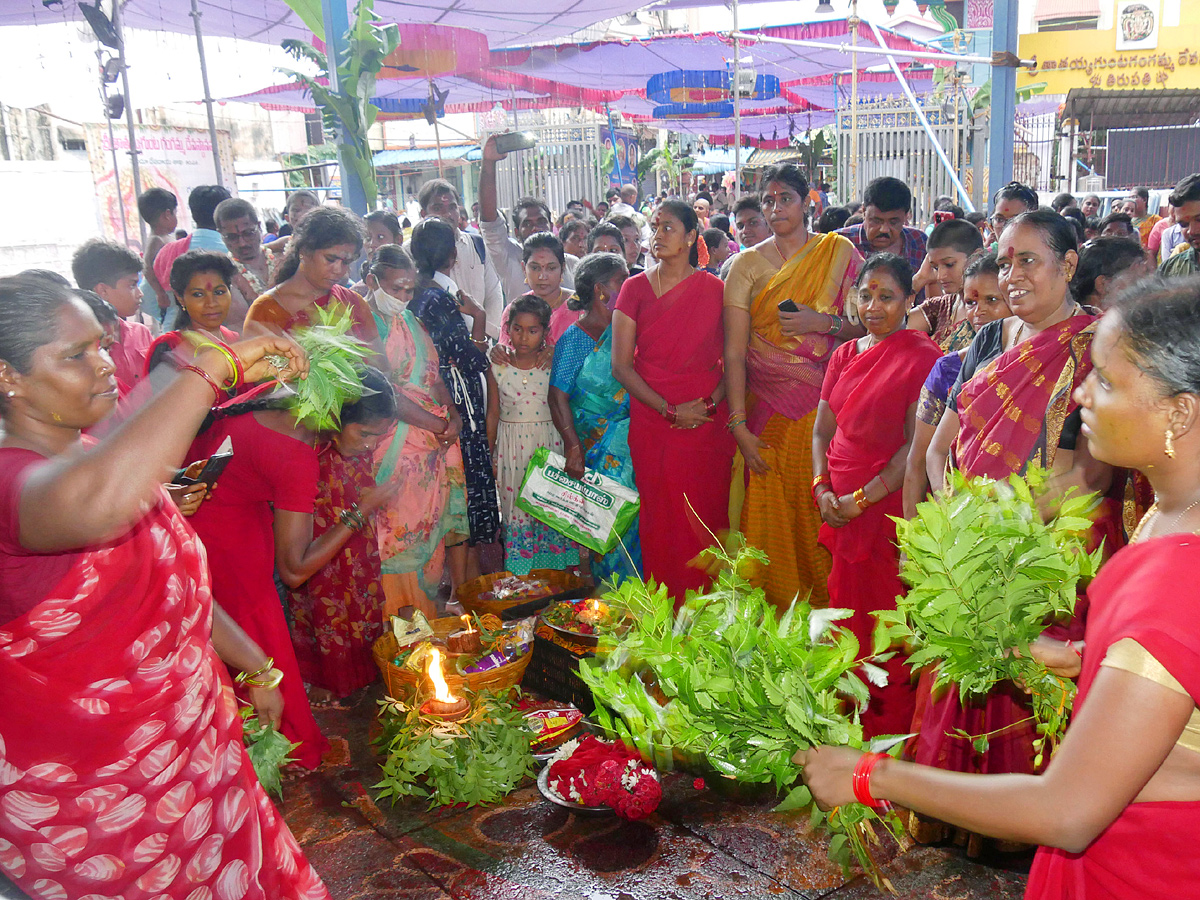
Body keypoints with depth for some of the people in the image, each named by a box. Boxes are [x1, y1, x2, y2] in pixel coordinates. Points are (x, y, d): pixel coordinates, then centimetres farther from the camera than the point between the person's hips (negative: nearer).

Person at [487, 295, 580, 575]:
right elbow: (493, 413, 6)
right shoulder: (498, 367, -1)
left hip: (548, 442, -1)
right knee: (516, 508, 6)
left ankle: (556, 572, 17)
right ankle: (520, 579, 18)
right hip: (512, 446, 1)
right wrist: (489, 455, 9)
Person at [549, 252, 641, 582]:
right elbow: (558, 397, -9)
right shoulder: (574, 339, -5)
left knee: (634, 515, 1)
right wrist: (573, 448, -16)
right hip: (597, 446, -4)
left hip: (633, 441, 5)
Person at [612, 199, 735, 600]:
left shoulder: (715, 290, 3)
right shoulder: (635, 288, 5)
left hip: (708, 425, -1)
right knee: (660, 521, 3)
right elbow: (621, 365, 0)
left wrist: (709, 403, -11)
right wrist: (670, 410, -9)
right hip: (652, 424, 1)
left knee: (706, 520, 1)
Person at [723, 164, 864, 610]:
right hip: (765, 405, 0)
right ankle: (775, 615, 15)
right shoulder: (747, 264, 4)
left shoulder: (839, 252, 6)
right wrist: (739, 425, -9)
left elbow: (866, 325, 6)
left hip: (823, 403, 0)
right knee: (770, 511, 0)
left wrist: (823, 322, -13)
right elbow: (734, 351, -2)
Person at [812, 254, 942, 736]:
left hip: (890, 511, -6)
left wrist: (862, 498, -15)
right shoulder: (845, 355, 13)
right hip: (840, 511, 6)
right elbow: (822, 430, 14)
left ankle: (893, 728, 15)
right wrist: (822, 489, -2)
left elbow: (917, 445, -13)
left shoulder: (922, 356, -8)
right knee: (847, 614, 13)